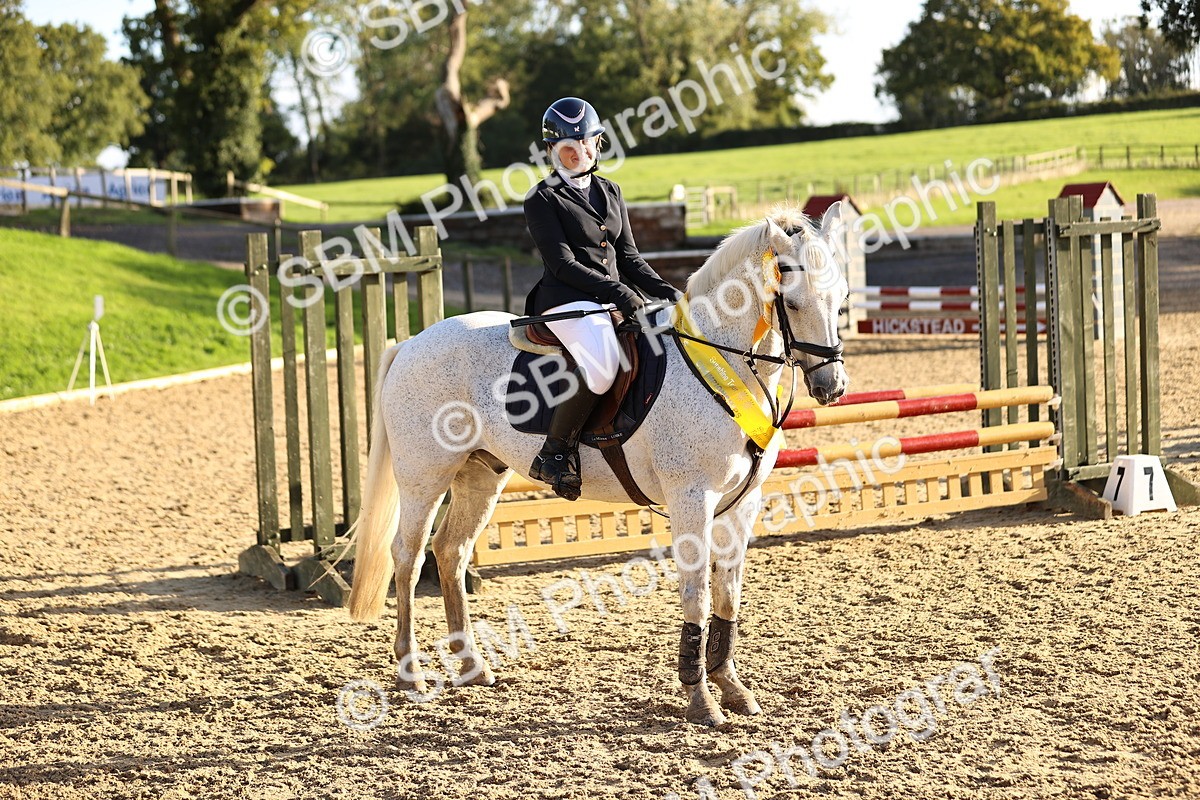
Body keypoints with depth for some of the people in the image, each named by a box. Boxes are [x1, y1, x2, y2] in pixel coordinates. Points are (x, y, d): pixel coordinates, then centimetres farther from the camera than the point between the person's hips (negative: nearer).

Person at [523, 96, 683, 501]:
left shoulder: (609, 192, 20)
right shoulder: (543, 200, -1)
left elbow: (629, 258, 20)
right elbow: (562, 264, -10)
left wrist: (667, 292, 4)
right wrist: (616, 290, -20)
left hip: (616, 301, 7)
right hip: (567, 302, -7)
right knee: (603, 361, -36)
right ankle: (556, 450, -22)